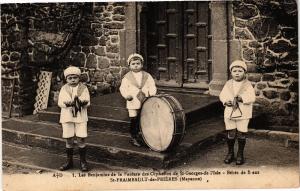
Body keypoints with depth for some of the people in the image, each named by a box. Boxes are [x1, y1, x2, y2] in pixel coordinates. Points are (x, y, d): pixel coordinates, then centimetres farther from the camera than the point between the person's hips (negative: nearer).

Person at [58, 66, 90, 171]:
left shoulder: (83, 88, 3)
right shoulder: (64, 89, 5)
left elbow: (87, 102, -3)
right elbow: (60, 102, -3)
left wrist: (82, 103, -26)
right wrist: (68, 104, -24)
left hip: (81, 117, -1)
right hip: (67, 117, 1)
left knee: (81, 139, -2)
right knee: (69, 140, 7)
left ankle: (83, 161, 11)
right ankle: (69, 161, 20)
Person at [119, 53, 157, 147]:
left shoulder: (147, 76, 6)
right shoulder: (127, 77, -1)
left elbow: (151, 85, 6)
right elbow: (123, 88, -3)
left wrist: (152, 93, -11)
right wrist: (127, 95, -20)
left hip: (145, 103, 2)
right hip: (133, 103, -2)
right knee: (134, 120, 1)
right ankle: (133, 137, 13)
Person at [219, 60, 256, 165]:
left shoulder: (247, 85, -2)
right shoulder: (228, 84, 7)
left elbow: (251, 98, -11)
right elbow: (222, 95, 7)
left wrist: (241, 98, -25)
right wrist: (226, 101, -13)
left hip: (243, 114, -2)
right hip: (229, 113, 2)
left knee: (241, 134, 3)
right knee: (230, 134, 6)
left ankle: (240, 154, 18)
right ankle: (230, 153, 22)